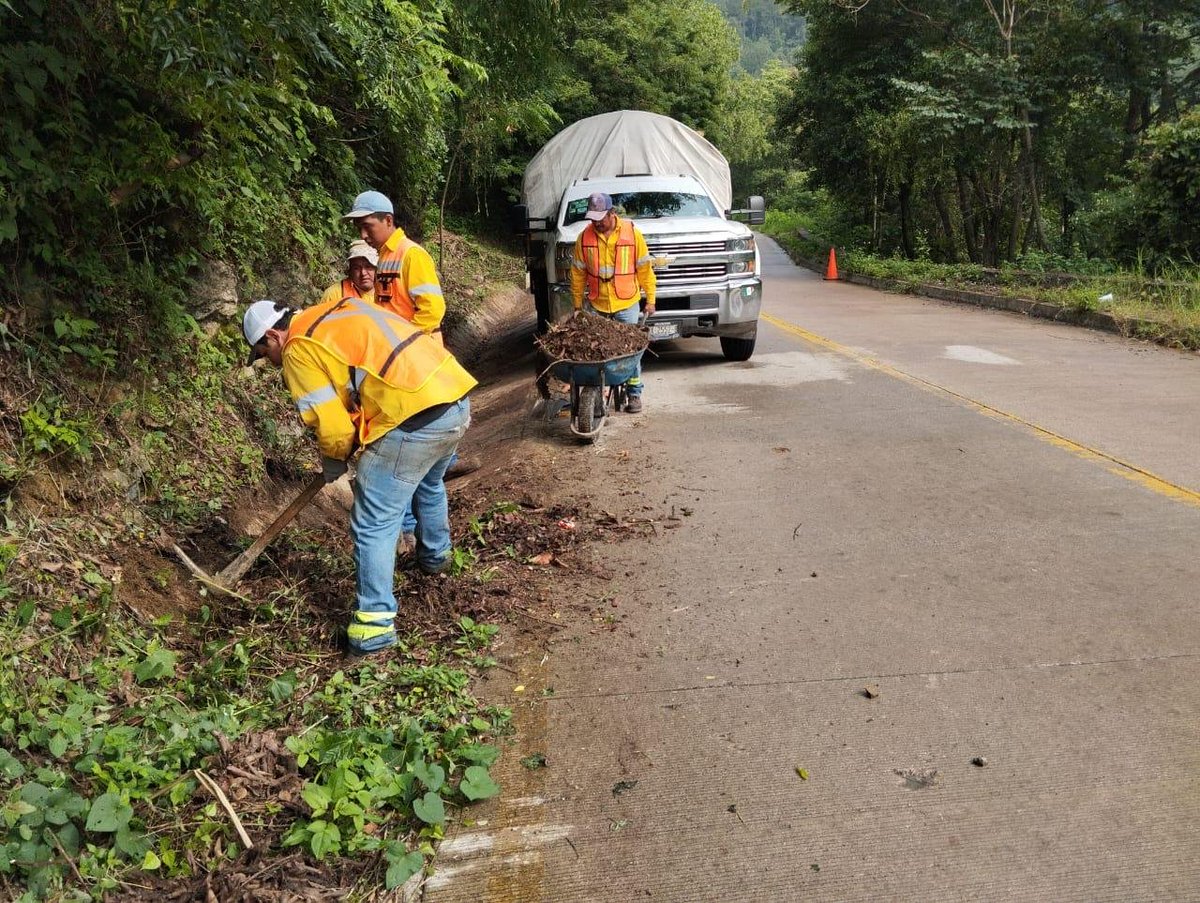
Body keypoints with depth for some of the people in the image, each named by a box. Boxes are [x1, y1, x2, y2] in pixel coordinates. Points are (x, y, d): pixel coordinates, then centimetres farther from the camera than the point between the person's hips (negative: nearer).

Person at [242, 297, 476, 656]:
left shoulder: (299, 350, -3)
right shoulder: (344, 307, 21)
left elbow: (333, 427, -7)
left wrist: (334, 461, 16)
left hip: (414, 420, -9)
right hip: (457, 400, 9)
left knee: (374, 526, 2)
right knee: (428, 484, 35)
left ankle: (374, 623, 6)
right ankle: (435, 555, 57)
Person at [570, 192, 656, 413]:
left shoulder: (632, 233, -5)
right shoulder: (584, 237, -2)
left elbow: (644, 268, 1)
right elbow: (578, 274, 5)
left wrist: (650, 299, 2)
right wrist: (578, 305, 7)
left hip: (627, 304, -1)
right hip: (596, 306, 2)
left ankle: (634, 394, 10)